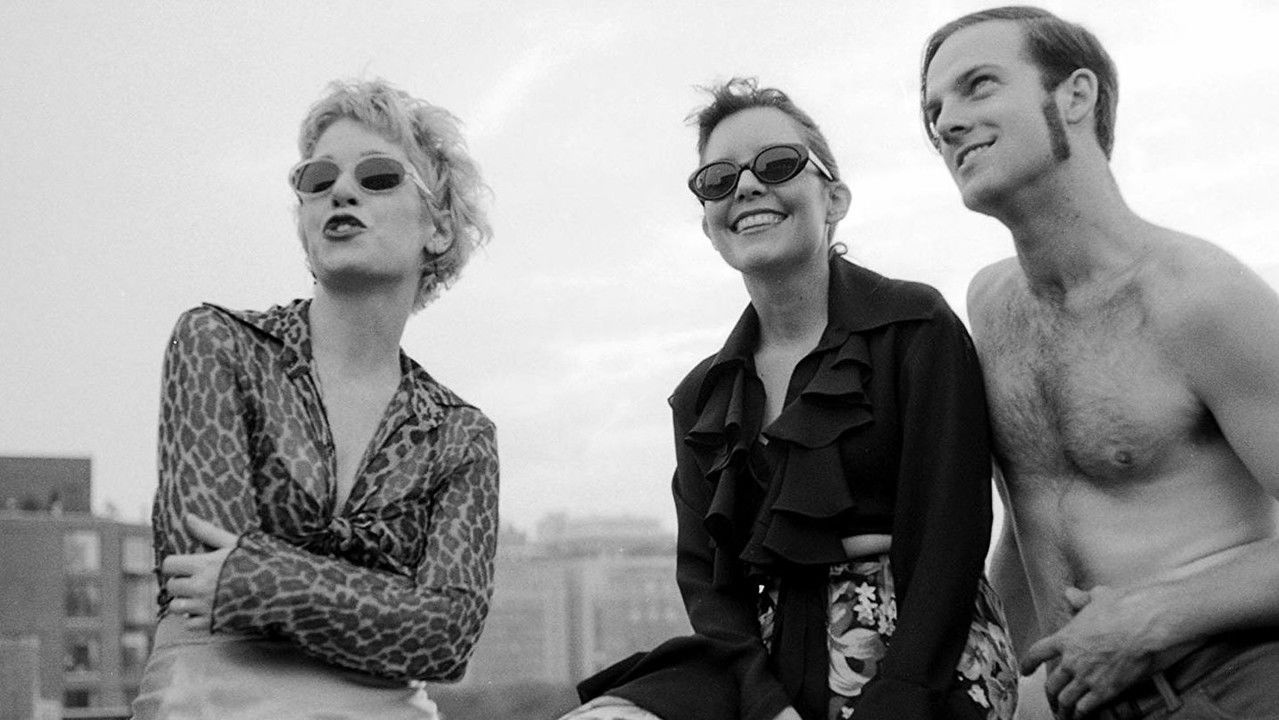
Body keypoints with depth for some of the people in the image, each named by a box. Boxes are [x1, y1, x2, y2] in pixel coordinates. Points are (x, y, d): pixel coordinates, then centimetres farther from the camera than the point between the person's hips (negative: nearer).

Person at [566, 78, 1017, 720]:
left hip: (916, 663, -4)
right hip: (761, 660, 4)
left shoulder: (915, 326, 0)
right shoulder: (700, 397, 16)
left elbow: (945, 546, -8)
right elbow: (702, 571, 8)